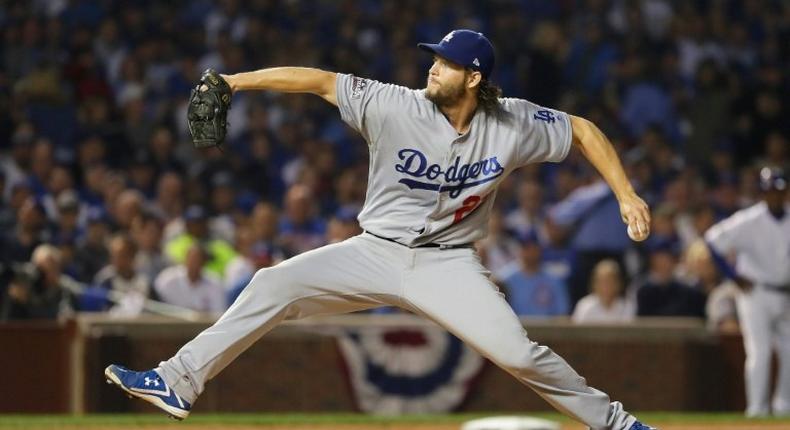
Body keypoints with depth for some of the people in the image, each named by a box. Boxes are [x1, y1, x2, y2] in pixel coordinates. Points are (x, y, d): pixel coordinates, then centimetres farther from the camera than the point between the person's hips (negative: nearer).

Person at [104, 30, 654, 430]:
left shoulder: (512, 125, -12)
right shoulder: (394, 108, -15)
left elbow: (583, 130, 1)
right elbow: (321, 82, -16)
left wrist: (626, 195, -7)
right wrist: (236, 81, -23)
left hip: (447, 264, -1)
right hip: (376, 254, 1)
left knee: (517, 352, -19)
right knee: (275, 284, -13)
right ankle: (178, 383, -9)